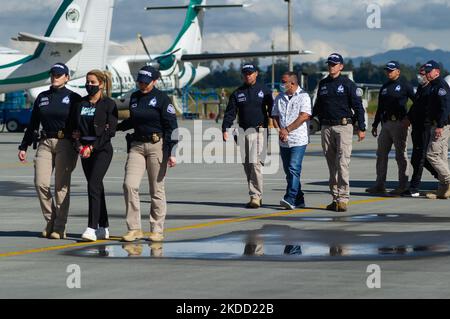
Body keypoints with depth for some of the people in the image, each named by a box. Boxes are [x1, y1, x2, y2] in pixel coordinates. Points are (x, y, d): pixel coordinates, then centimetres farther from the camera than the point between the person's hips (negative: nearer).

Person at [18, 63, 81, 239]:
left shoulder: (73, 98, 2)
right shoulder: (42, 97, 13)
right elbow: (33, 124, 16)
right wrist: (23, 147, 13)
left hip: (65, 144, -4)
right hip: (45, 143, 4)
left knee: (61, 186, -3)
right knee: (41, 183, -6)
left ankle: (59, 228, 1)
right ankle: (50, 221, 9)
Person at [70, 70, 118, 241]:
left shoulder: (109, 104, -4)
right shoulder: (80, 104, 12)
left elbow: (110, 131, -10)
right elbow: (74, 127, 12)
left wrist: (92, 147, -15)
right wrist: (78, 144, -5)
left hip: (102, 149, -6)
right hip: (85, 150, 6)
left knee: (93, 185, -17)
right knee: (97, 187, 9)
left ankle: (92, 228, -21)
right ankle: (103, 228, 15)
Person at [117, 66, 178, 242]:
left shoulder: (162, 98, -5)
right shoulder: (134, 97, 12)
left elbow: (171, 127, -8)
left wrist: (171, 152, -14)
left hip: (157, 146, -5)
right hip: (137, 145, 5)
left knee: (157, 190, 0)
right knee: (129, 185, -10)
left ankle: (157, 230, 9)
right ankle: (134, 228, -4)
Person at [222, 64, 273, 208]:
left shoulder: (264, 91, 5)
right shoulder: (237, 93, 13)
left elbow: (272, 110, 4)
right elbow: (230, 113, 8)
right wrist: (225, 129, -4)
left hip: (258, 131, -4)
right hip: (243, 131, 4)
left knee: (255, 163, -15)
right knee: (247, 165, 6)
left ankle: (255, 196, -15)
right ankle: (257, 195, 15)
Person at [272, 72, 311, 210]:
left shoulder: (303, 96, -3)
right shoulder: (279, 98, 15)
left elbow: (304, 116, -12)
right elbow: (275, 116, 13)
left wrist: (287, 130, -14)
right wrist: (281, 130, -5)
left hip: (298, 140, -6)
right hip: (283, 141, 6)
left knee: (294, 169, -16)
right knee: (288, 171, 6)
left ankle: (290, 199, -21)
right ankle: (299, 200, 13)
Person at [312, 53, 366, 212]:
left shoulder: (348, 84, -1)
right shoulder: (323, 84, 14)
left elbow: (358, 107, -2)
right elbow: (318, 105, 24)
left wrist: (361, 128, -7)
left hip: (343, 127, -5)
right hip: (326, 127, 5)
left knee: (342, 163, -13)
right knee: (332, 165, 7)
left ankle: (343, 198, -14)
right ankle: (335, 197, 12)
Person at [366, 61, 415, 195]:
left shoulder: (404, 86, -3)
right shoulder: (385, 87, 17)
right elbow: (380, 108, 21)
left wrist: (410, 118, -12)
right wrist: (375, 125, 18)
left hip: (399, 123, -7)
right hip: (386, 124, 7)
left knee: (401, 155, -4)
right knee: (381, 154, 6)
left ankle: (403, 185, -1)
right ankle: (379, 185, 10)